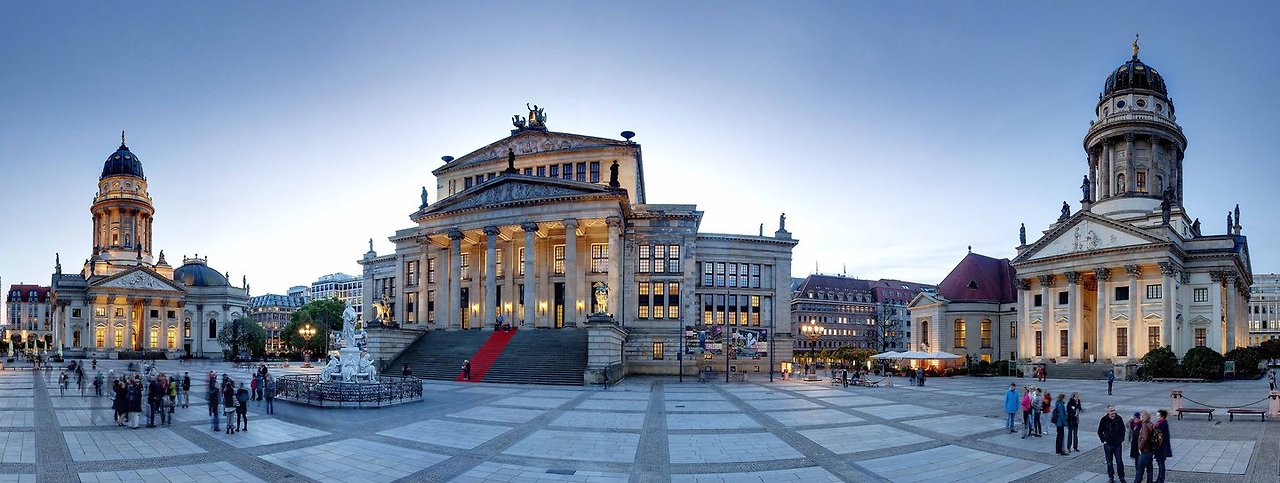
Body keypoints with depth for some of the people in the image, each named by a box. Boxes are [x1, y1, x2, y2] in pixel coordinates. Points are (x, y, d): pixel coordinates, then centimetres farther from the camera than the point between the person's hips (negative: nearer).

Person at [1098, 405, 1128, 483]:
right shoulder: (1104, 420, -8)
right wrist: (1103, 440, -4)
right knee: (1109, 462, 7)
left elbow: (1123, 430, 10)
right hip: (1108, 444, -1)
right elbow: (1100, 431, 1)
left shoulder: (1119, 418, -3)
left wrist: (1122, 440, 5)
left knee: (1119, 461, 5)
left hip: (1118, 444, 1)